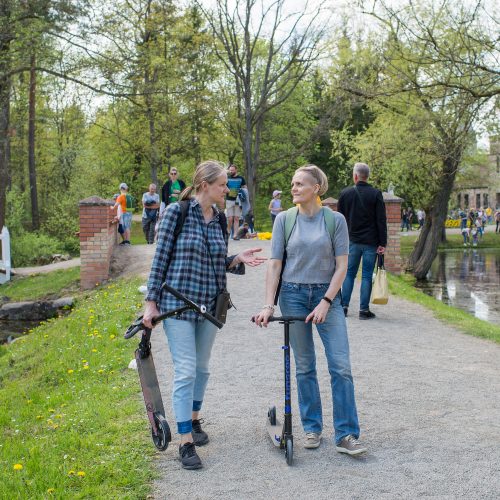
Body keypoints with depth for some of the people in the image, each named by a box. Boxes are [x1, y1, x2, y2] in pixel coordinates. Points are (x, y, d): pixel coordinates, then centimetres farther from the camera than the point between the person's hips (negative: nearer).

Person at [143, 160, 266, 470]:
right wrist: (151, 302, -8)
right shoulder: (177, 212, -9)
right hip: (178, 302, -5)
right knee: (186, 371, -7)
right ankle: (186, 442, 1)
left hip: (211, 305, 6)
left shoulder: (220, 219, 7)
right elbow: (161, 258, -7)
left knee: (202, 368, 16)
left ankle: (194, 420, 36)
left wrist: (238, 260, -7)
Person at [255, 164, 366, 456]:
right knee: (305, 366, 9)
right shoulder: (284, 219, 0)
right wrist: (269, 305, -8)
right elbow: (275, 264, -1)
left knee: (341, 366, -6)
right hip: (293, 295, 1)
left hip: (327, 294, -1)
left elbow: (341, 265, -5)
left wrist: (325, 302, -12)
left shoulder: (335, 220, -4)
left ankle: (346, 435, 1)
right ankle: (312, 428, 21)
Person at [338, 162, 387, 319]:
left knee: (349, 274, 12)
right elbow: (381, 220, -7)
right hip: (371, 242, -2)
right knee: (367, 276, 3)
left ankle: (344, 306, 11)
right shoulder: (376, 194, -5)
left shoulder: (345, 193, 1)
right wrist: (383, 243, -4)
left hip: (352, 241, 2)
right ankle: (364, 310, 3)